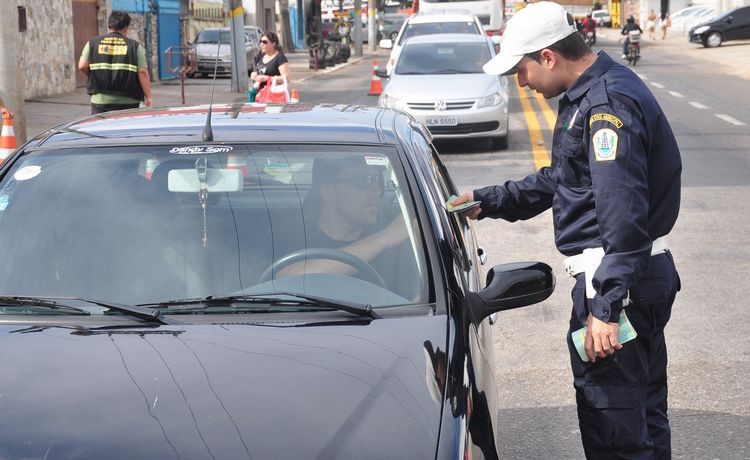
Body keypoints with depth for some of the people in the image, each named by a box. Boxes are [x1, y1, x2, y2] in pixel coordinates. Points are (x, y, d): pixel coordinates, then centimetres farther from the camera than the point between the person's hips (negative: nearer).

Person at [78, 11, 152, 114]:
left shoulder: (93, 43, 6)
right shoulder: (135, 46, 0)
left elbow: (82, 66, -1)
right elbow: (143, 72, -6)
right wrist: (148, 97, -2)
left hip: (100, 101, 1)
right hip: (128, 102, -1)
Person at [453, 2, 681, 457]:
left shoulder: (608, 104, -20)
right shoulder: (589, 95, 14)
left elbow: (623, 216, -26)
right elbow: (557, 181, 26)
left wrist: (604, 307, -28)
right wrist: (487, 201, 23)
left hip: (618, 280, -11)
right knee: (644, 417, 20)